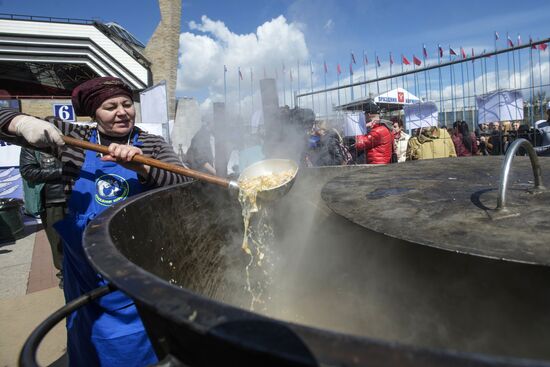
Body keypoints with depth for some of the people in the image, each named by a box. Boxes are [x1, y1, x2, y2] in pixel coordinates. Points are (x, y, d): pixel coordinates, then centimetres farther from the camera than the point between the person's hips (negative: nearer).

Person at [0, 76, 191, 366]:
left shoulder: (151, 145, -3)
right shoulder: (71, 137, 0)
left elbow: (184, 187, -17)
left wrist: (141, 167, -32)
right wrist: (24, 122, -19)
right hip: (84, 266, 2)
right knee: (91, 344, 22)